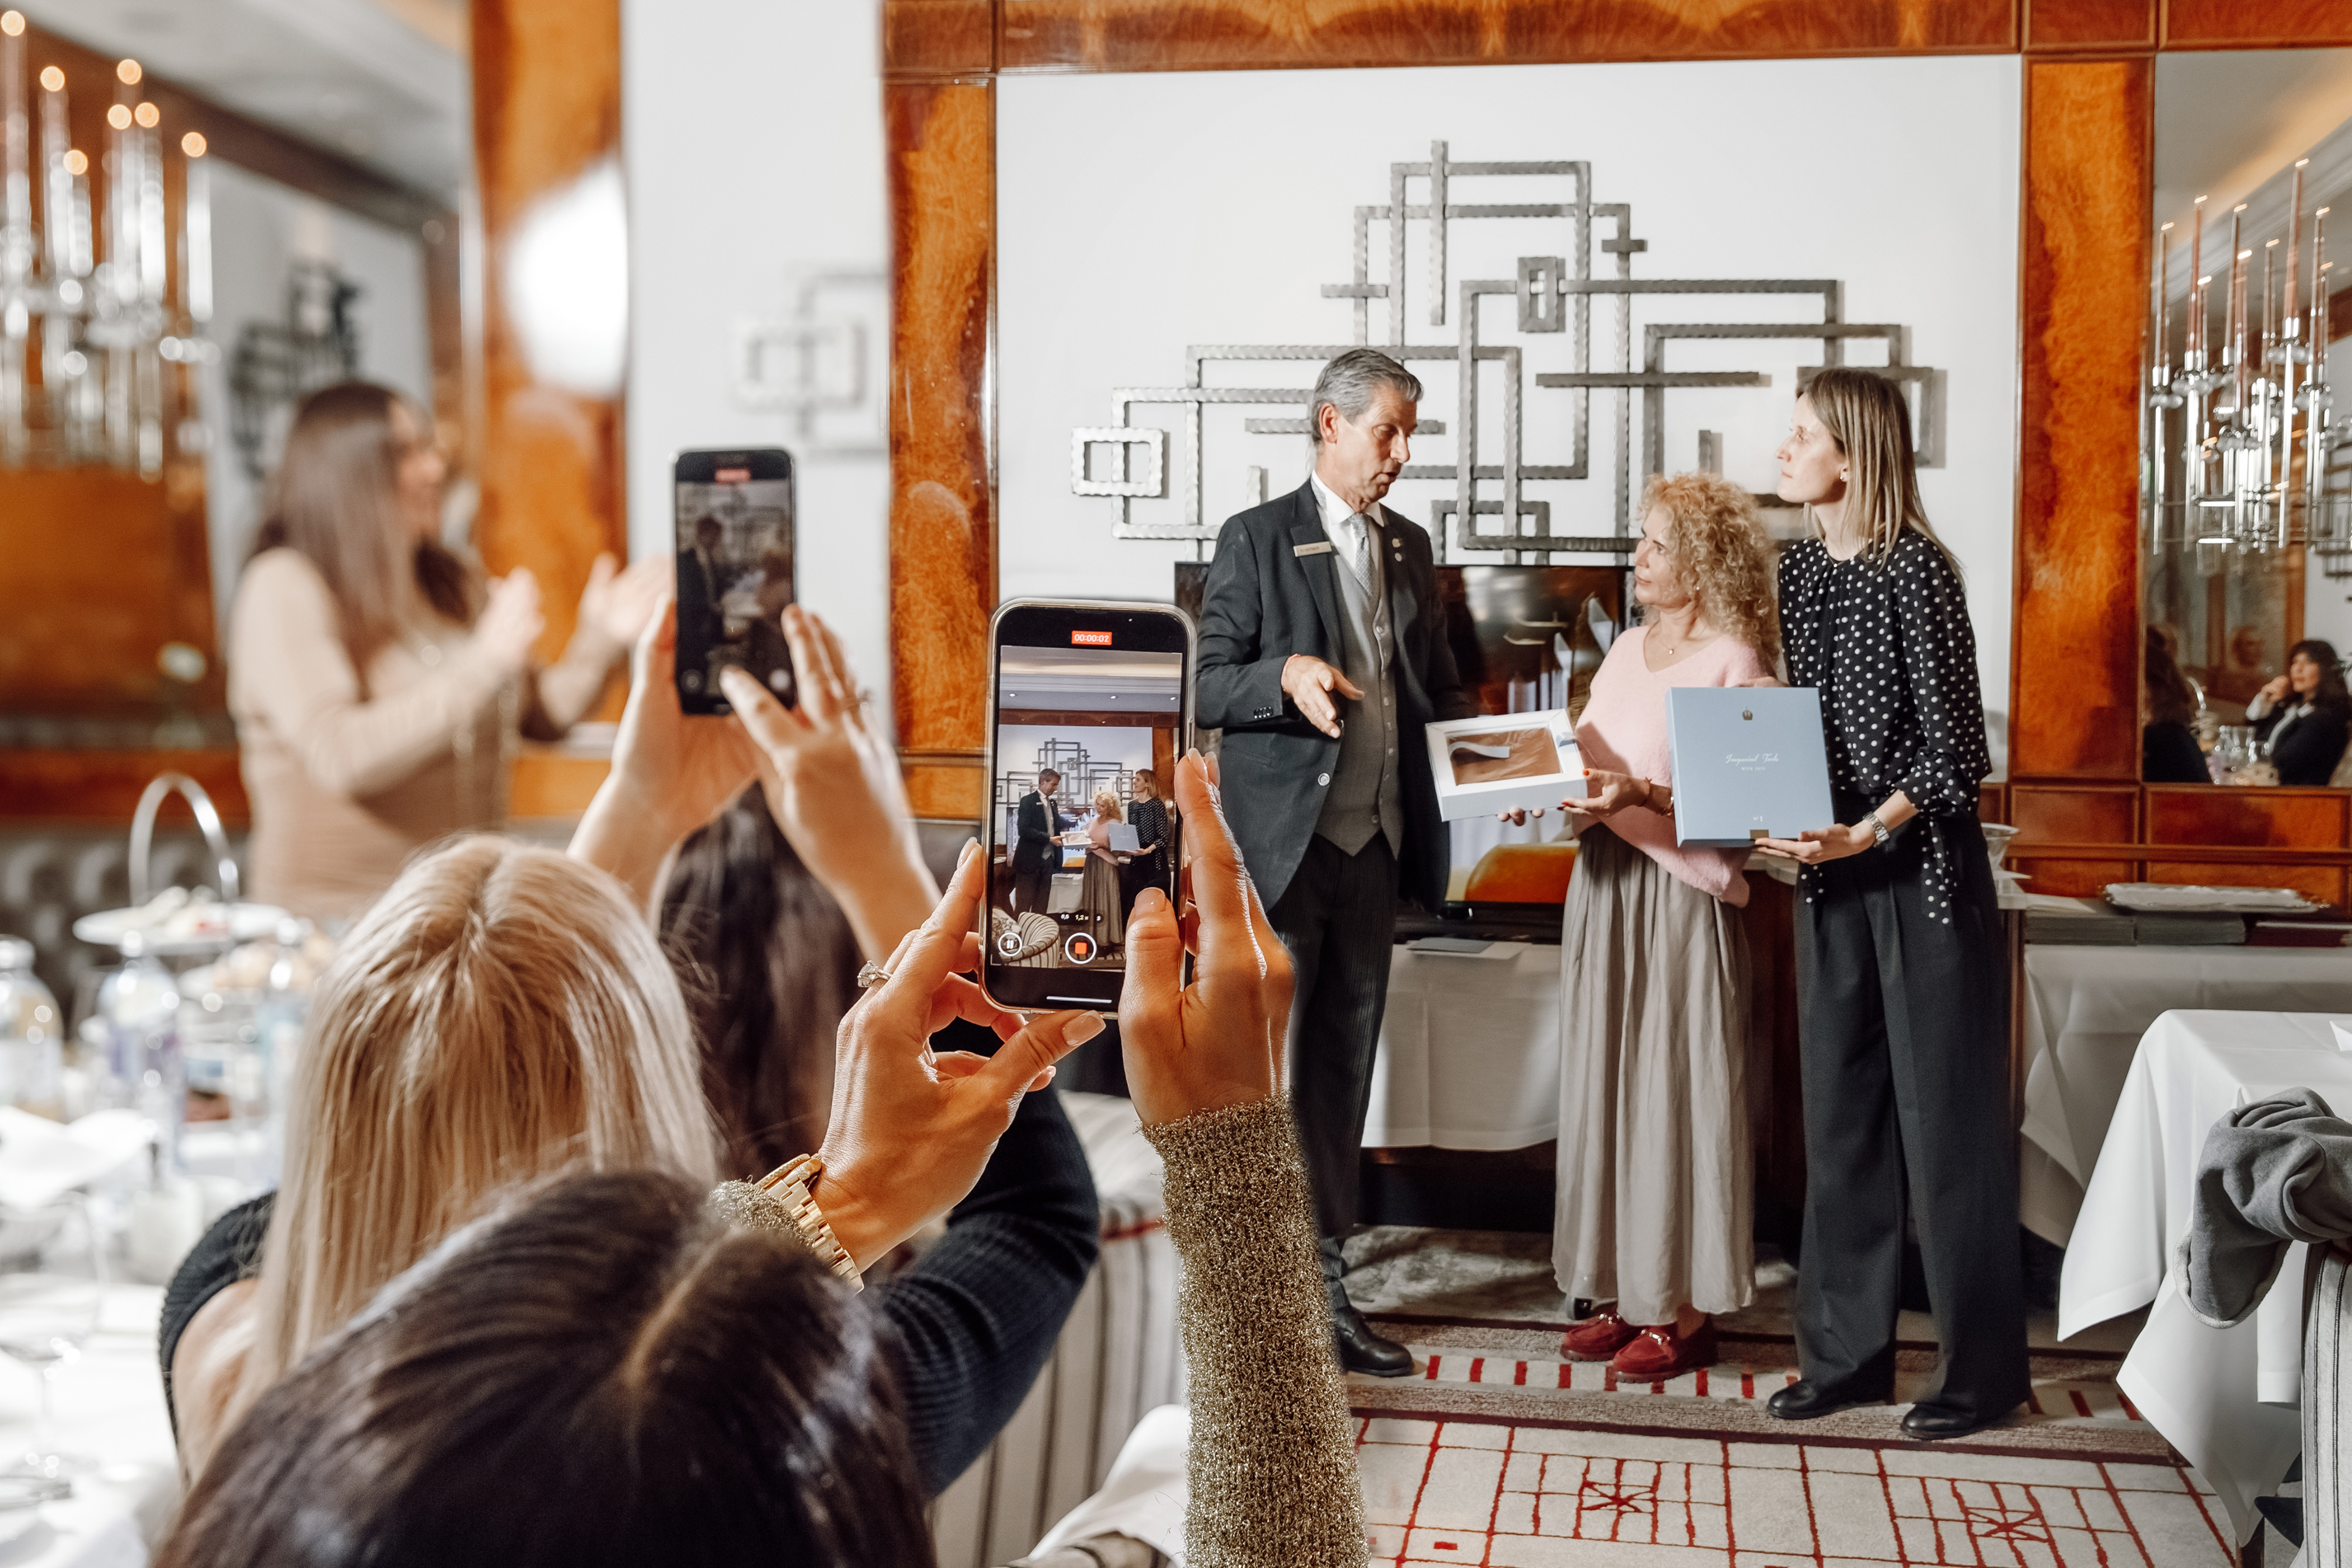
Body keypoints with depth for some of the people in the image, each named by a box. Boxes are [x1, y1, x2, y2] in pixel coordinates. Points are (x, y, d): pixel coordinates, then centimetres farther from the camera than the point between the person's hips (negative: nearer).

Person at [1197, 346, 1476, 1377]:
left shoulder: (1409, 549, 16)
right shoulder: (1256, 539, -2)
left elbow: (1436, 688, 22)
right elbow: (1210, 686, -6)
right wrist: (1285, 675, -25)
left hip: (1374, 845, 6)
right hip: (1280, 845, -6)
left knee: (1343, 1070, 10)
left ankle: (1320, 1287, 19)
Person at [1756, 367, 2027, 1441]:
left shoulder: (1914, 569, -13)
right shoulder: (1799, 569, 8)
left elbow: (1953, 748, -13)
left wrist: (1864, 832, -21)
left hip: (1921, 868, -7)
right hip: (1831, 872, 7)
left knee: (1944, 1115, 0)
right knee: (1840, 1112, 11)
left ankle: (1983, 1368, 13)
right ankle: (1847, 1350, 21)